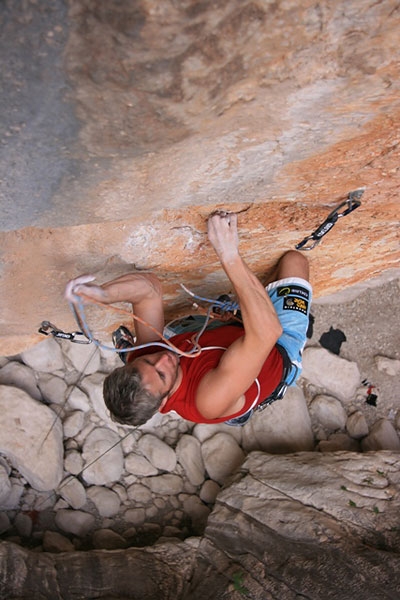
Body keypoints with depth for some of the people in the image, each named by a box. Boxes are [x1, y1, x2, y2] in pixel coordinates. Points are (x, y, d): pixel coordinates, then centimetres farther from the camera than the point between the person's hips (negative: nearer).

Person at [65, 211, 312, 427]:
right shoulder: (210, 399, -44)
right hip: (282, 355, -5)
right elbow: (268, 331, -52)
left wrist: (102, 293, -42)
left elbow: (149, 287, -24)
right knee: (294, 259, 4)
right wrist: (230, 255, -57)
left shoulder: (143, 357, -25)